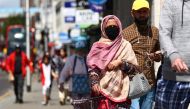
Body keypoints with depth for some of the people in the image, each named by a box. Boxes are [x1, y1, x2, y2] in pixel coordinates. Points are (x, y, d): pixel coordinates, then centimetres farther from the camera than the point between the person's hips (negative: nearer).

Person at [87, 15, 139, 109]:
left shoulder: (125, 45, 8)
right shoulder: (99, 46, 9)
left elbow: (134, 67, 6)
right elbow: (92, 68, 4)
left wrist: (121, 63, -10)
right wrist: (94, 82, -12)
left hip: (120, 91, 0)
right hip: (102, 90, 0)